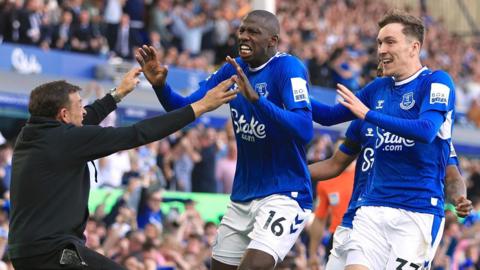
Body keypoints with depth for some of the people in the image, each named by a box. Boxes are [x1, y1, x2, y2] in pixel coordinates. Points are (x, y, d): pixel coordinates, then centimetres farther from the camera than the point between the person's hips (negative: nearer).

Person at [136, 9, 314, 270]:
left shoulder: (288, 68, -16)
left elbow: (304, 131, -29)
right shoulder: (234, 68, 6)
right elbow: (186, 109, 7)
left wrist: (256, 98, -39)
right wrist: (160, 85, -13)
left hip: (285, 195, -8)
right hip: (243, 196, 8)